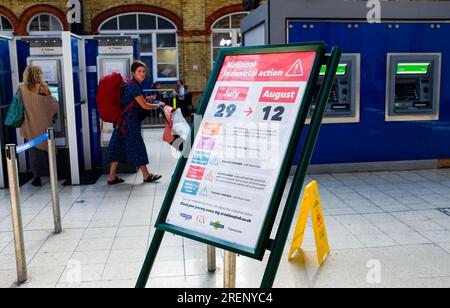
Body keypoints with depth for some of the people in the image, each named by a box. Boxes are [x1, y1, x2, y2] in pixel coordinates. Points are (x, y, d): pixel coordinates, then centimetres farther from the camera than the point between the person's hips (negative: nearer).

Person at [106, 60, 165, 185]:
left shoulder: (133, 85, 14)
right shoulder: (134, 86, -16)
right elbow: (144, 106, -15)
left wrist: (146, 100, 12)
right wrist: (158, 105, 0)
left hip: (124, 122, 9)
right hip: (129, 122, -9)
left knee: (118, 147, 8)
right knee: (137, 146, 1)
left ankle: (112, 177, 12)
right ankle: (146, 175, 14)